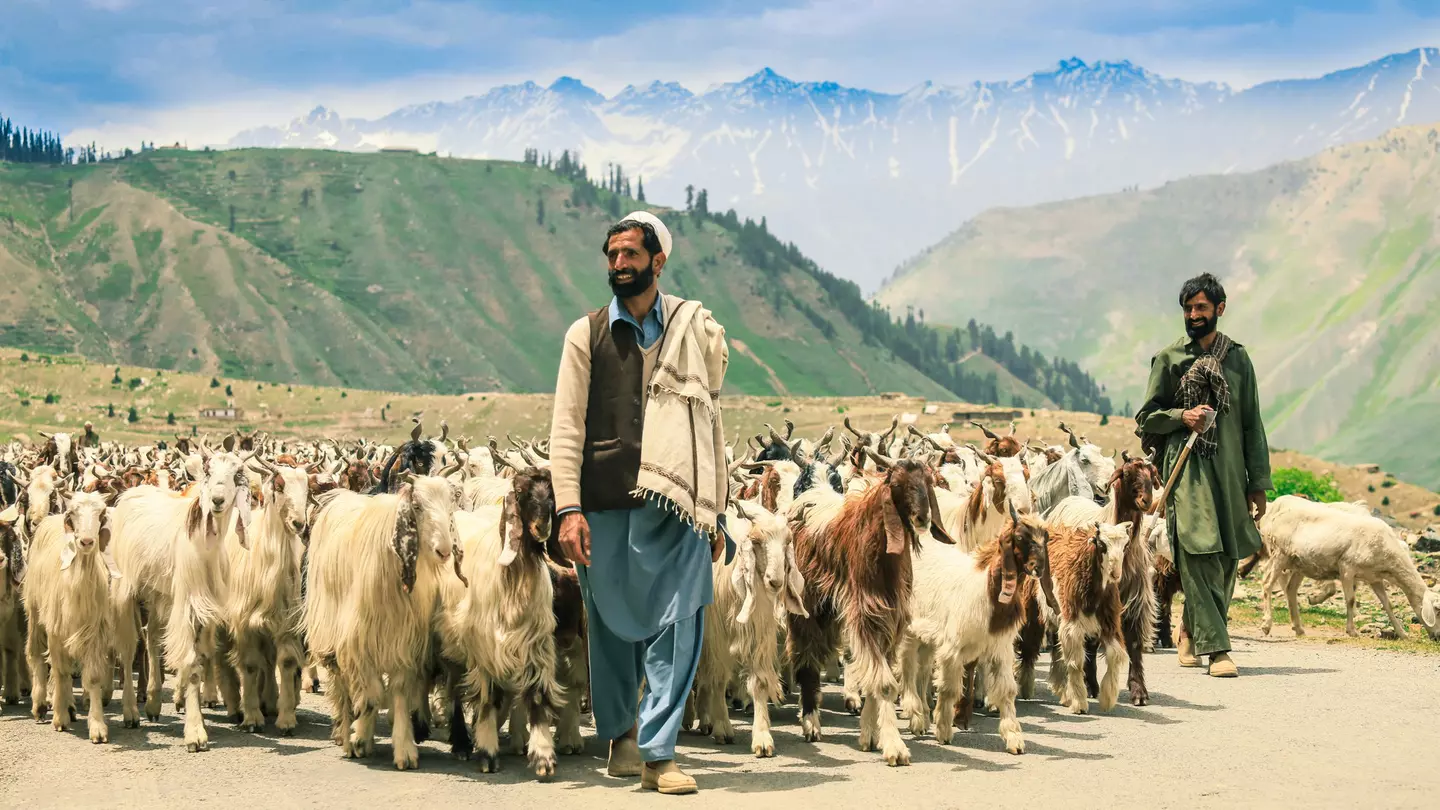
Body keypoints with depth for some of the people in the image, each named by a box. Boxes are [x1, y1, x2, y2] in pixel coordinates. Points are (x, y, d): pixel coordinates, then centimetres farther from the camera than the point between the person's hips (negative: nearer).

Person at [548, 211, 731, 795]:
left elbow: (712, 423, 14)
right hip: (605, 506, 0)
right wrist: (569, 508, -6)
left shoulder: (696, 330, 11)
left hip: (677, 505, 0)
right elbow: (566, 427, 4)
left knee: (676, 629, -9)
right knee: (611, 628, 8)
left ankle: (657, 753, -5)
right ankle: (620, 733, 29)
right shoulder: (587, 334, 8)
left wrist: (717, 513, 12)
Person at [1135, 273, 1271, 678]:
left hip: (1229, 470, 3)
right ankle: (1216, 648, -15)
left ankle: (1191, 629, 28)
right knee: (1200, 557, -13)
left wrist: (1258, 484, 7)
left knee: (1225, 561, 6)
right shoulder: (1169, 358, 5)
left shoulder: (1237, 359, 11)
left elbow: (1252, 424, 12)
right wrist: (1182, 416, -12)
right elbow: (1146, 417, 7)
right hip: (1186, 467, -3)